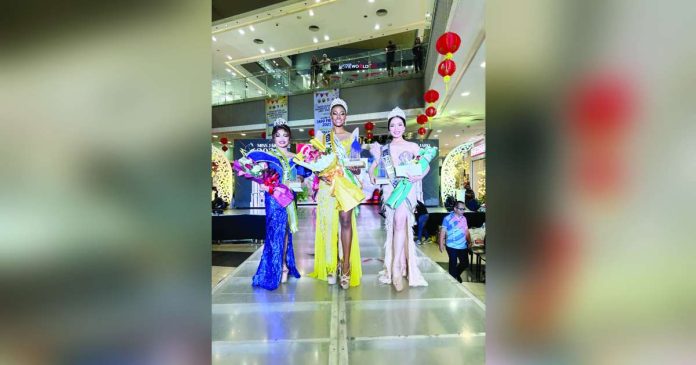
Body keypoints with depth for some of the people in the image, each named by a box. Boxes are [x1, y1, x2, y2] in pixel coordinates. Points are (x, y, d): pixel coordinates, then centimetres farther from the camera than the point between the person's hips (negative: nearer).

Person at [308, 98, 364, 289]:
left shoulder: (352, 137, 12)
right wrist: (321, 174, -11)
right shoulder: (323, 137, 15)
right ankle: (332, 266, 10)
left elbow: (358, 164, 9)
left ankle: (346, 267, -10)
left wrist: (356, 169, -14)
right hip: (328, 184, 1)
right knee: (329, 223, -1)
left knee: (346, 221, -13)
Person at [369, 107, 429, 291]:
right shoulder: (383, 149, 14)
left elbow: (426, 165, 9)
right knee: (395, 224, -3)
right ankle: (400, 266, 7)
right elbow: (373, 166, 16)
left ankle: (396, 268, -21)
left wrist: (419, 176, -10)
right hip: (390, 189, 3)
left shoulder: (412, 146, 8)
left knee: (400, 220, -23)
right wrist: (372, 176, -6)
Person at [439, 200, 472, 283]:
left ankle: (457, 274, 39)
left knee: (465, 263, 11)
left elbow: (466, 231, 15)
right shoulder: (447, 218, -11)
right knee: (453, 264, 6)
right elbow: (443, 231, -10)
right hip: (452, 246, -5)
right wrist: (441, 244, -13)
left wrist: (469, 242, 16)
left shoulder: (464, 218, 5)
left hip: (463, 246, 5)